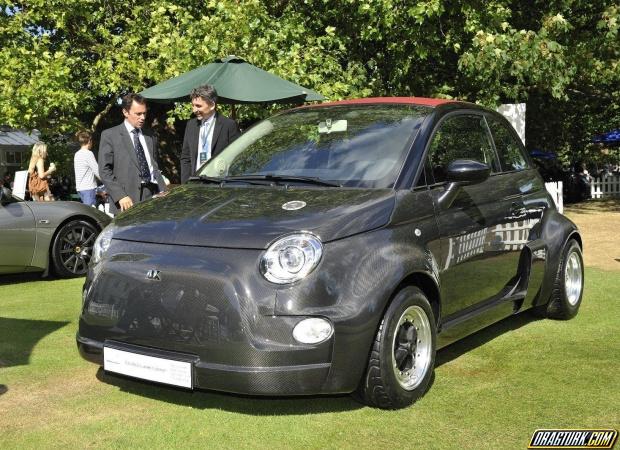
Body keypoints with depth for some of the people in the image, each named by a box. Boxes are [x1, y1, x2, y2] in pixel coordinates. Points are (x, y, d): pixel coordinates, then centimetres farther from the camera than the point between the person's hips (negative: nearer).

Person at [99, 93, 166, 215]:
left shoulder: (150, 137, 19)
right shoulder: (109, 135, 5)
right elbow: (104, 170, -1)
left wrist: (163, 192, 6)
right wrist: (120, 196, -12)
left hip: (151, 196, 4)